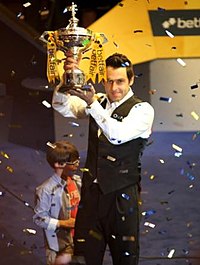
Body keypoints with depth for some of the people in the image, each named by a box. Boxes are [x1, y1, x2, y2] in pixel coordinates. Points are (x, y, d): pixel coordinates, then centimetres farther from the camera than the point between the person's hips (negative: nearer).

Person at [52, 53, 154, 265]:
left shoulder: (142, 110, -9)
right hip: (91, 191, 5)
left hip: (121, 196, -5)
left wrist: (92, 103, -30)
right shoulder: (98, 102, 9)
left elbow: (118, 135, -25)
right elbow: (62, 107, -1)